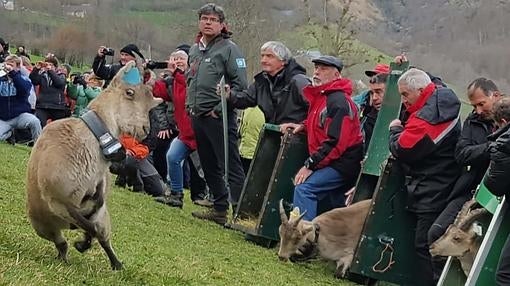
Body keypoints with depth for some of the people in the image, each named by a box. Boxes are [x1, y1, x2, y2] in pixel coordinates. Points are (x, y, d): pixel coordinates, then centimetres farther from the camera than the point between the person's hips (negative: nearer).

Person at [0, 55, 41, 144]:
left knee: (35, 121, -34)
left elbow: (24, 89, -24)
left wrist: (12, 73, -32)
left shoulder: (24, 79, 0)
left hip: (20, 115, -3)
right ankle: (10, 133, 14)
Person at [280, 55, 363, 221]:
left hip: (344, 162, -10)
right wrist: (302, 126, 10)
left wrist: (310, 165, -21)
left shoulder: (338, 101, -17)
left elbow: (336, 141, -24)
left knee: (304, 188, -21)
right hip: (335, 162, 10)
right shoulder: (321, 96, 15)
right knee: (338, 211, 16)